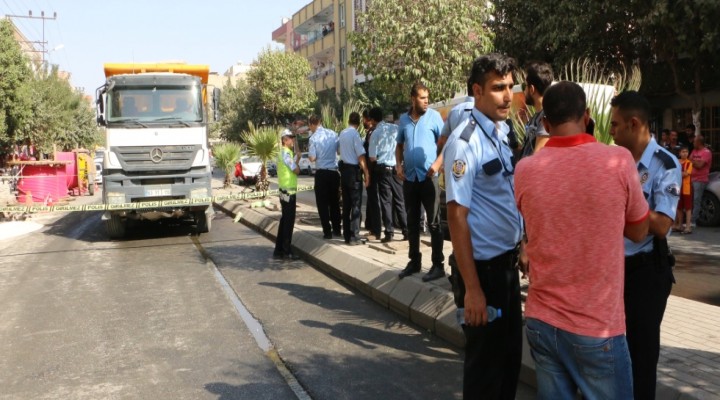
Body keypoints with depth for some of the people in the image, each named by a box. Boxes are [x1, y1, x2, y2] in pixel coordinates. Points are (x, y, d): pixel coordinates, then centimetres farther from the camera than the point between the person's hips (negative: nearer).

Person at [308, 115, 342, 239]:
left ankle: (327, 231, 5)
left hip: (321, 173, -4)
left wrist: (309, 155, 9)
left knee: (322, 203, 5)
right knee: (334, 201, 15)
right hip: (334, 172, 4)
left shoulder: (314, 137, -10)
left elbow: (312, 158, -12)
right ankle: (337, 229, 20)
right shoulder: (333, 134, 2)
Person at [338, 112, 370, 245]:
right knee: (356, 204, -2)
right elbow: (361, 156, -16)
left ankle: (347, 235, 16)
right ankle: (354, 237, -3)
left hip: (344, 169, 7)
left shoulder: (342, 133, 9)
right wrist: (366, 173, -12)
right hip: (354, 170, -7)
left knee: (346, 203, 11)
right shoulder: (355, 134, -13)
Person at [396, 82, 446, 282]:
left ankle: (438, 265, 5)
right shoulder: (403, 119, 9)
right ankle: (414, 261, 24)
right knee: (412, 222, 12)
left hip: (428, 177, -5)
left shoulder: (434, 116, -3)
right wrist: (398, 165, 3)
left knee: (434, 222, -1)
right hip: (409, 178, 5)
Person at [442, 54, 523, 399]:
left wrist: (520, 247, 17)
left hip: (507, 262, 8)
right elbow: (457, 216, -22)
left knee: (510, 355, 22)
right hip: (483, 267, -8)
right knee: (485, 361, 9)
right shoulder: (465, 142, -20)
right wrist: (472, 288, -23)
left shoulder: (503, 133, 6)